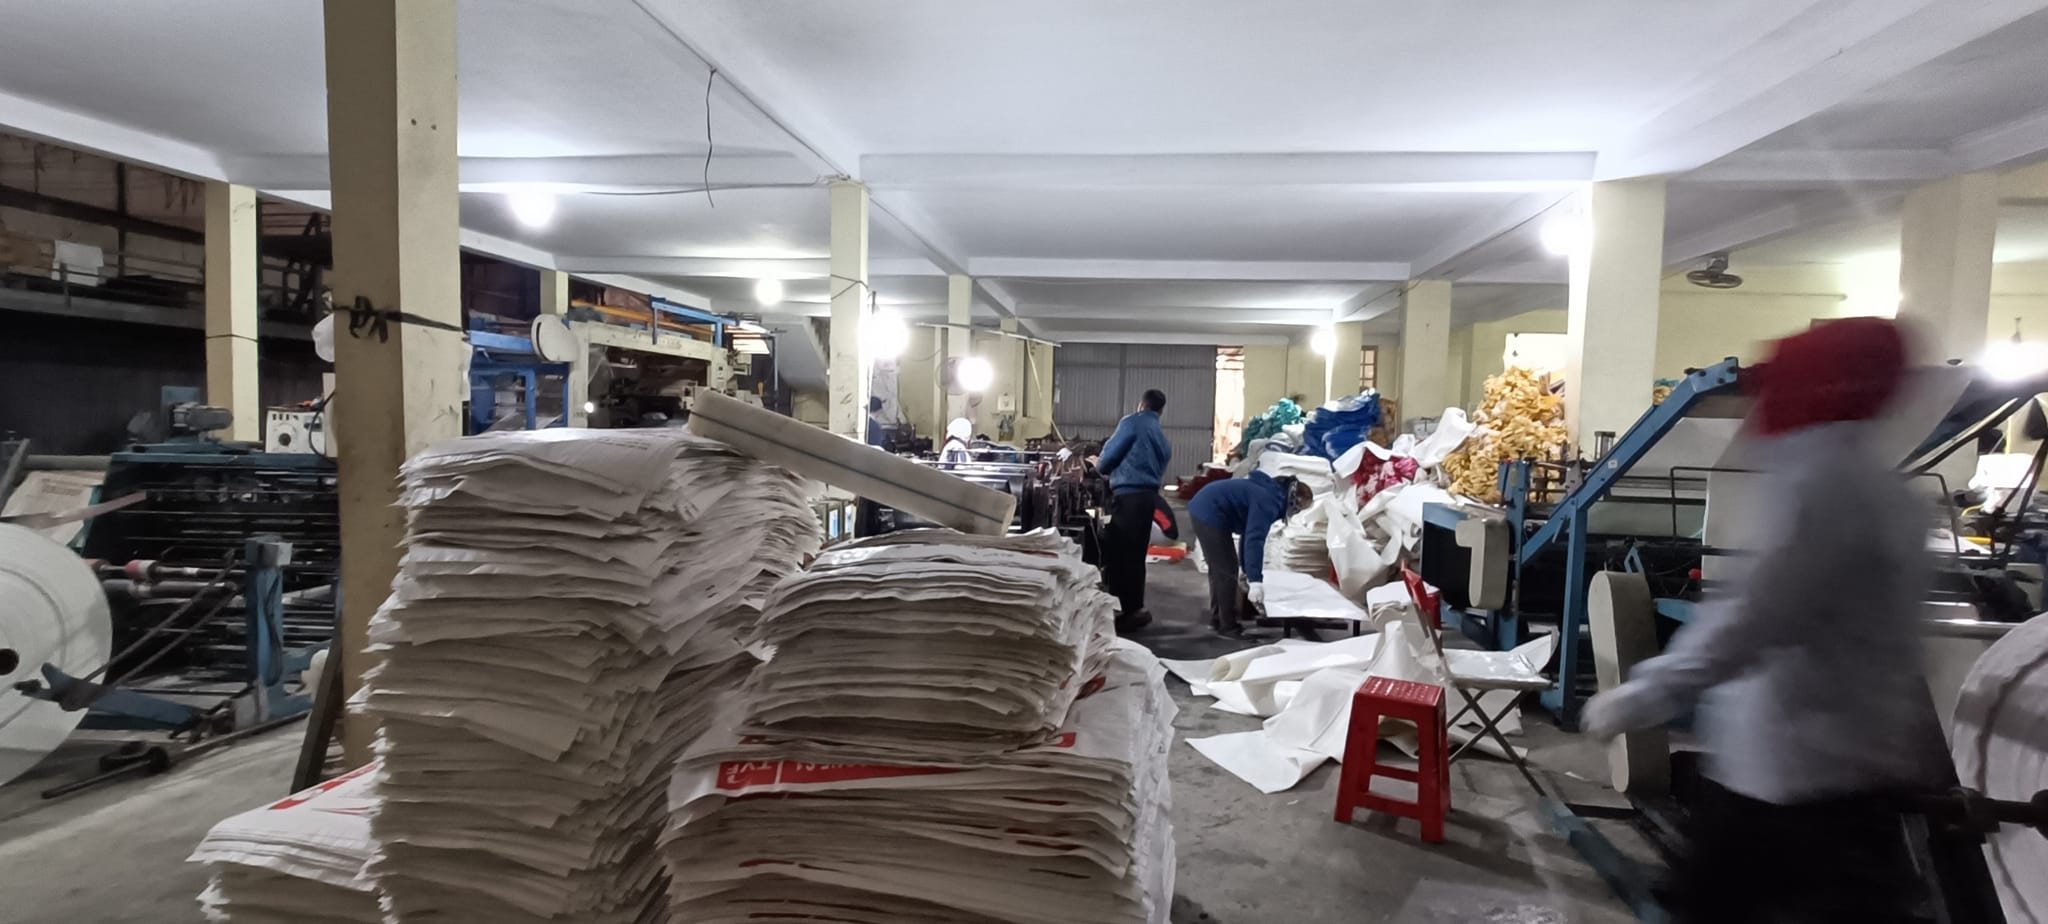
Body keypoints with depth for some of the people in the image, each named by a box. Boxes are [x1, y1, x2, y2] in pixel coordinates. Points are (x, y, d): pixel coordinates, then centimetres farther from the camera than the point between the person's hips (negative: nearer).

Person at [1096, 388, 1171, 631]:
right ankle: (1133, 608, 19)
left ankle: (1130, 610, -4)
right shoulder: (1162, 436, 23)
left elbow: (1109, 456, -6)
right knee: (1134, 554, 14)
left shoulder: (1132, 423, -2)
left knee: (1120, 553, -5)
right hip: (1148, 495, 8)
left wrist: (1099, 465, 15)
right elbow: (1160, 472, 19)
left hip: (1129, 495, -8)